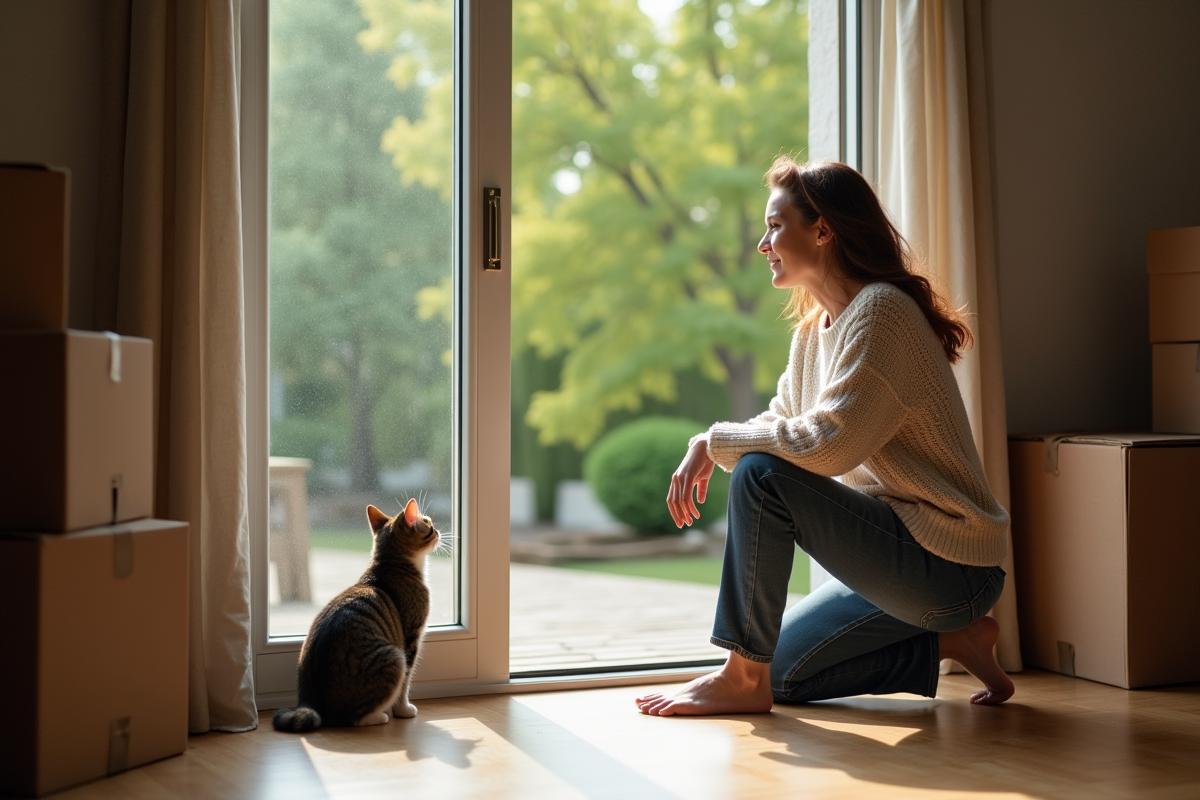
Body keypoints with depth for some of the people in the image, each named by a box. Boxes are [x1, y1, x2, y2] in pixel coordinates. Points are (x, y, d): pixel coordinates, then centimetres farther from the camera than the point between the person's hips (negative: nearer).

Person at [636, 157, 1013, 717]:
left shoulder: (881, 312, -18)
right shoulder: (815, 328, 12)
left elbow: (825, 446, -27)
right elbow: (781, 423, 13)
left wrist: (716, 442, -15)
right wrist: (704, 452, -7)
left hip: (948, 565, -10)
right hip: (906, 552, 10)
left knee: (762, 473, -23)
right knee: (782, 672, 12)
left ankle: (743, 679, -14)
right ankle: (948, 641, 15)